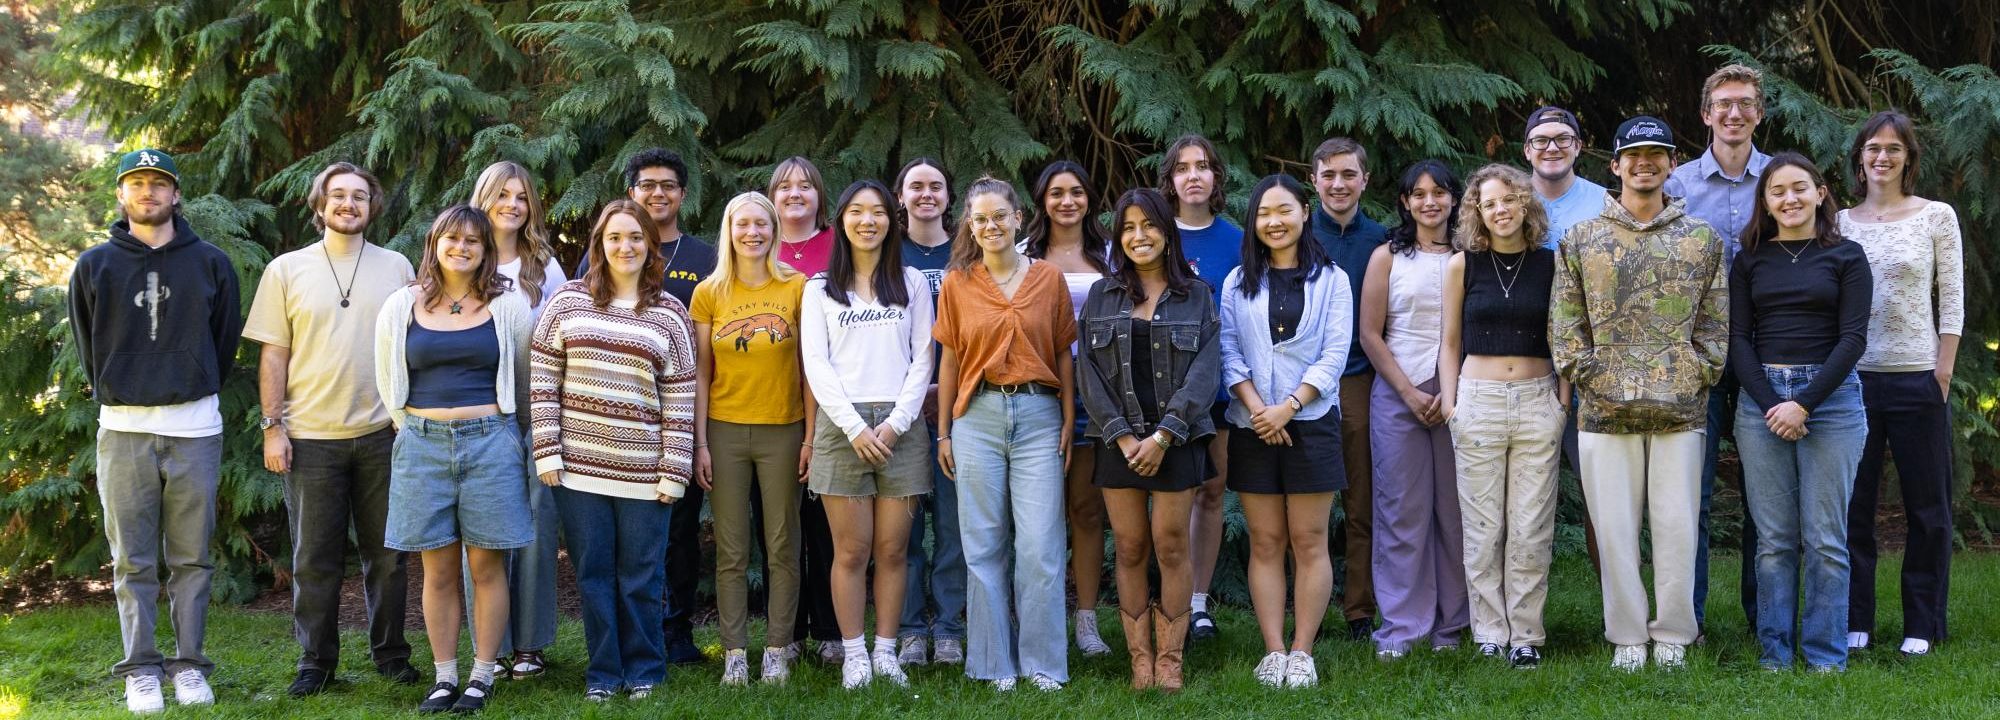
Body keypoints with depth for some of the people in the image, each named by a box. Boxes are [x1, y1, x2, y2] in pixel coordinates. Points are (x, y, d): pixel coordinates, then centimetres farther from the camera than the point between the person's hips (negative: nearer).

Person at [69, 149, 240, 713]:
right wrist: (110, 395, 14)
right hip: (123, 430, 0)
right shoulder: (95, 266, 4)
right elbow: (86, 346, 13)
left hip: (195, 427, 0)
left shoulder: (210, 263, 4)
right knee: (133, 561, 4)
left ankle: (189, 665, 13)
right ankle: (141, 669, 11)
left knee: (191, 557, 5)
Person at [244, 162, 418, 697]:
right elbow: (273, 354, 3)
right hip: (310, 437, -1)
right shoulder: (287, 270, 4)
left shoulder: (396, 267, 6)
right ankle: (316, 660, 17)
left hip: (383, 433, 1)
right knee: (315, 558, 6)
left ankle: (390, 653, 20)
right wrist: (272, 426, -3)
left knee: (387, 554, 7)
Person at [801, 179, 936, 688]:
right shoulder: (820, 288, 9)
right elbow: (816, 364, 1)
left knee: (892, 550, 2)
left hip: (900, 426, 1)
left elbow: (922, 359, 6)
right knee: (851, 550, -1)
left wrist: (896, 423, -7)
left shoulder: (911, 283, 12)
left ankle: (886, 652, 11)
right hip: (841, 425, -1)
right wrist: (855, 427, -10)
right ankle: (853, 654, 7)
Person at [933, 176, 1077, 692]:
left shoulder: (1048, 278, 4)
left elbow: (1063, 355, 7)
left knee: (1040, 546, -3)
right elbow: (949, 360, 7)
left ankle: (1043, 663, 9)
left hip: (1038, 415, -1)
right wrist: (943, 432, 6)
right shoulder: (957, 283, 5)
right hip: (978, 416, 1)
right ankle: (996, 664, 15)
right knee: (984, 545, 5)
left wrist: (1069, 421, 1)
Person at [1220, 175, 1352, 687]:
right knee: (1265, 543, 3)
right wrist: (1257, 408, -11)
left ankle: (1302, 653, 5)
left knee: (1309, 543, 0)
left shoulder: (1331, 280, 4)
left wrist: (1288, 407, -13)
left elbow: (1334, 354, -4)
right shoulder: (1238, 282, 10)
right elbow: (1229, 354, 3)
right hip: (1253, 426, 2)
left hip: (1311, 422, -2)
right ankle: (1273, 651, 7)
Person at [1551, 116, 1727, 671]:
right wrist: (1585, 374, -5)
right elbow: (1564, 321, 5)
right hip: (1605, 410, 0)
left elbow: (1715, 320, 9)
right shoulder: (1582, 240, 7)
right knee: (1614, 527, 3)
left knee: (1677, 525, 3)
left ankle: (1673, 635, 16)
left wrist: (1701, 374, -1)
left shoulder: (1702, 239, 9)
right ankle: (1627, 636, 14)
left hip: (1681, 409, 0)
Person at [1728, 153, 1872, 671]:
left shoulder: (1846, 256, 4)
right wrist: (1770, 404, -9)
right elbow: (1738, 337, 4)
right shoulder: (1749, 260, 10)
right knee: (1774, 538, 3)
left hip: (1831, 396, -2)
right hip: (1761, 398, 2)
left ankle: (1826, 656, 9)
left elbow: (1852, 337, -3)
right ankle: (1774, 652, 11)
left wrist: (1804, 404, -11)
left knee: (1825, 538, -1)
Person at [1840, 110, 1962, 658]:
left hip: (1917, 380, -2)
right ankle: (1854, 621, 14)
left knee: (1926, 505, 5)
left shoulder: (1937, 217, 2)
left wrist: (1943, 375, -6)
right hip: (1853, 379, 2)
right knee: (1853, 504, 5)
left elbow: (1952, 303, 1)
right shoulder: (1841, 223, 7)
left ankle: (1922, 626, 16)